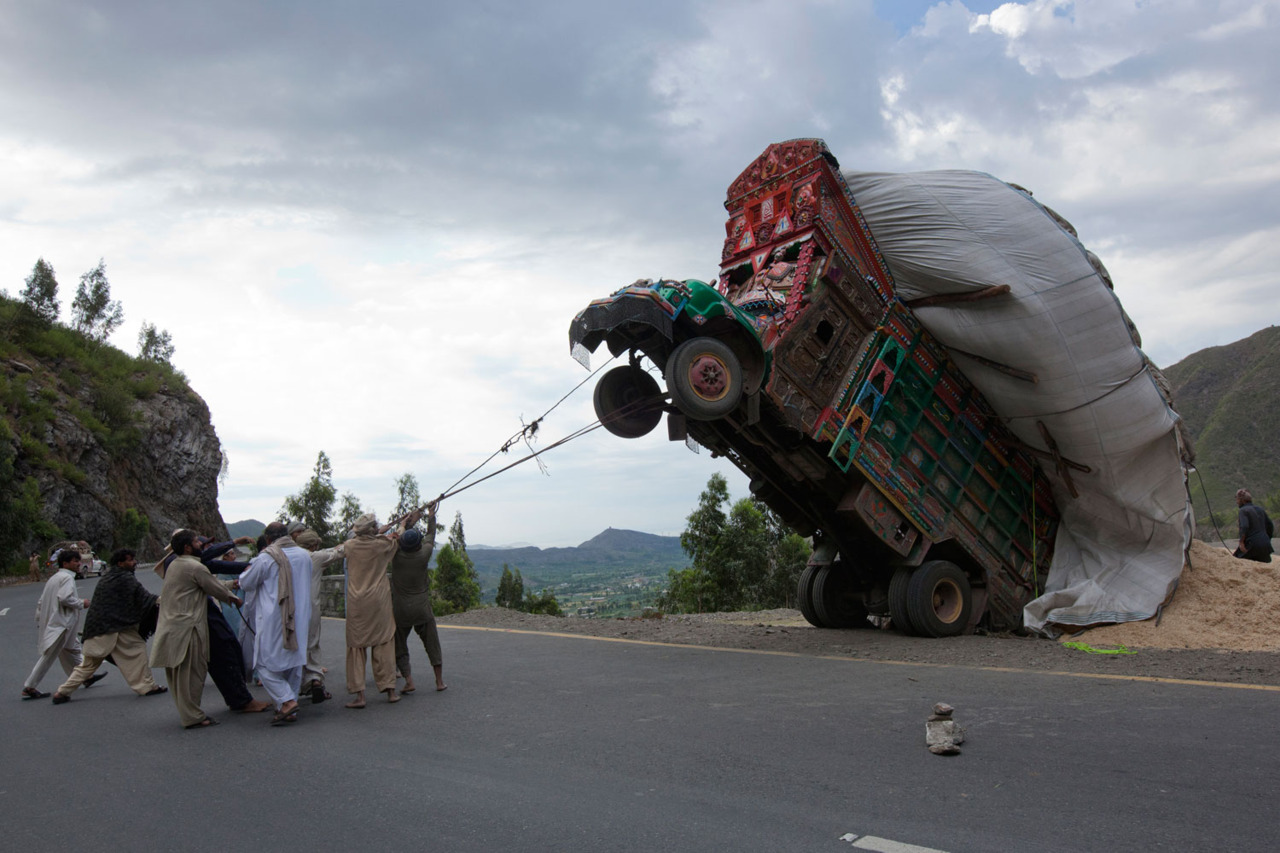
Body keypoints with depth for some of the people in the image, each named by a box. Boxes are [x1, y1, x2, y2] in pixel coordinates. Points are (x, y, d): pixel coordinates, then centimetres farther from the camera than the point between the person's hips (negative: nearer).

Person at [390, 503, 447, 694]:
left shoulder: (396, 554, -11)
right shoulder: (424, 554, -9)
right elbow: (430, 535, 10)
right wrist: (431, 514, 24)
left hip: (400, 609, 0)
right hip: (422, 607, 0)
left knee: (399, 646, 11)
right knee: (432, 643, 11)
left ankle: (409, 681, -1)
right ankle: (440, 681, 13)